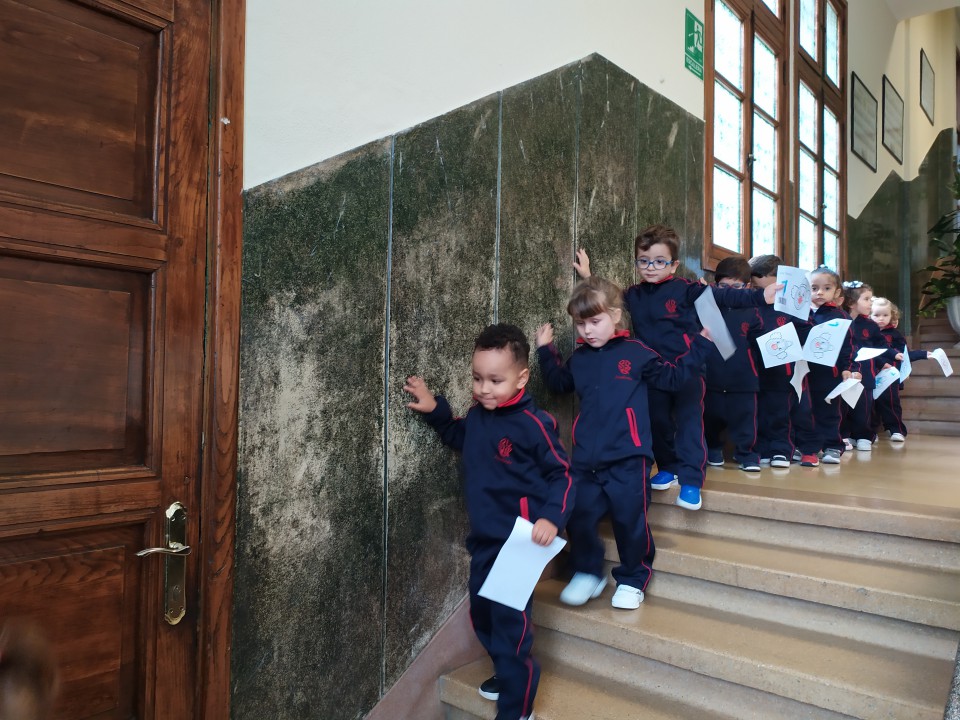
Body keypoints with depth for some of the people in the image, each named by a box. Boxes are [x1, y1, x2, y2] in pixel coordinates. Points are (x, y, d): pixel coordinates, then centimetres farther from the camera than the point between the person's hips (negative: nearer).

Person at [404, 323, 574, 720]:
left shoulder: (533, 423, -19)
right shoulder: (476, 415, 1)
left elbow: (562, 474, -13)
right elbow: (459, 438, 23)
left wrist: (552, 517, -25)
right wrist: (435, 411, 10)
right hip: (483, 538, 8)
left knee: (511, 624, 1)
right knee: (482, 616, 23)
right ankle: (507, 675, 47)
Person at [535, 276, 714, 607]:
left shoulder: (636, 353, -3)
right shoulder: (578, 359, 10)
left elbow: (672, 376, 5)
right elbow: (558, 383, 27)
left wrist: (700, 345, 2)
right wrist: (546, 350, 20)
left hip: (627, 459, -4)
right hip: (586, 459, 5)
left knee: (630, 520, 4)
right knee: (578, 518, 9)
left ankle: (633, 580, 26)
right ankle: (587, 573, 31)